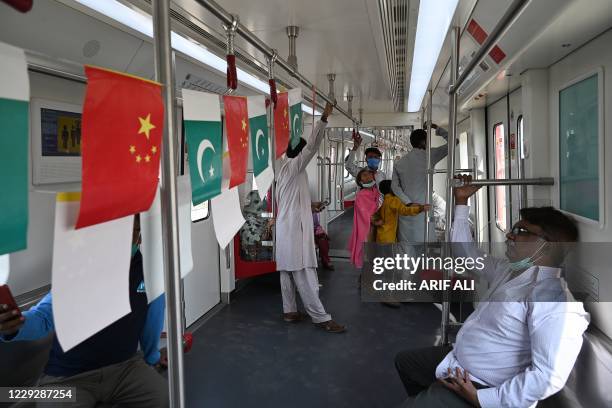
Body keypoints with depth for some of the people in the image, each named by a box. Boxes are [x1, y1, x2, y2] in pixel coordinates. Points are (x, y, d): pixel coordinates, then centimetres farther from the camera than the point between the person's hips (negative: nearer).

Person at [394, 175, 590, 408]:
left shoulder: (555, 296, -26)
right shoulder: (508, 269, 3)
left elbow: (549, 376, -34)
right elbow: (466, 250, 19)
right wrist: (461, 201, 20)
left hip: (473, 389, -9)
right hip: (456, 362, 9)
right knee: (404, 361, 26)